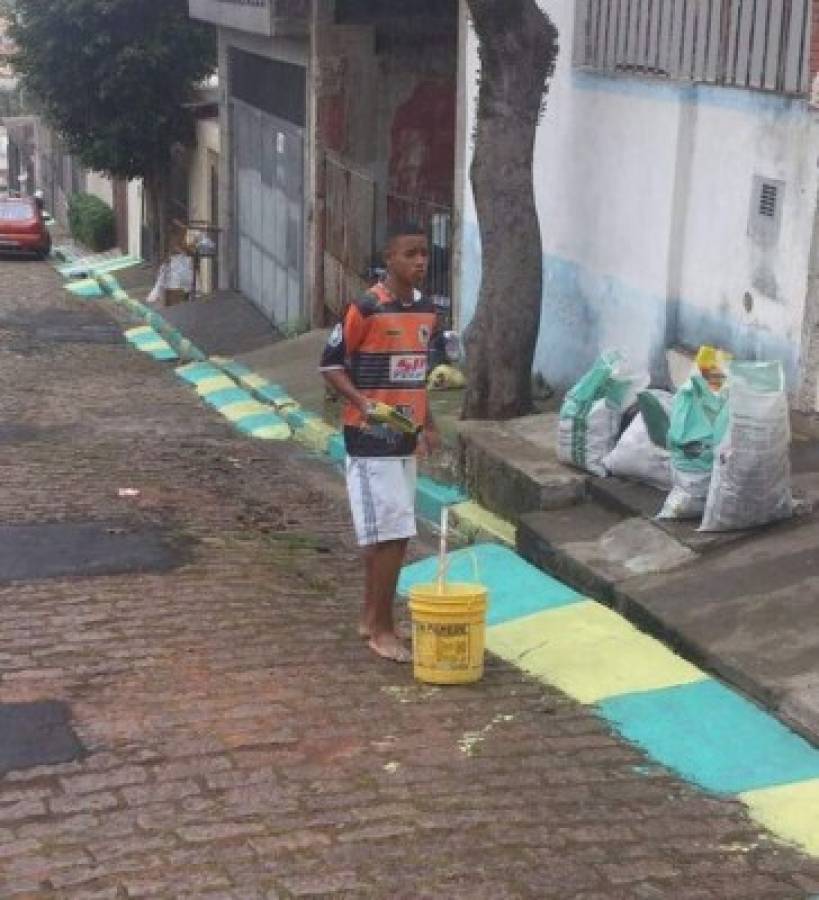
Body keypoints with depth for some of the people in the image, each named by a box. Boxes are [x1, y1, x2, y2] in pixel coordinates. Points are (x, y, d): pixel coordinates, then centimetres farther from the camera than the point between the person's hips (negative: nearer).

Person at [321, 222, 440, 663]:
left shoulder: (425, 310, 9)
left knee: (383, 532, 14)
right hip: (370, 437, -7)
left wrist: (428, 424, 20)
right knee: (393, 532, -9)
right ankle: (382, 629, 0)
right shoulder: (366, 308, -14)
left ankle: (371, 616, 25)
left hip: (404, 435, 7)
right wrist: (365, 403, -22)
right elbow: (331, 364, -9)